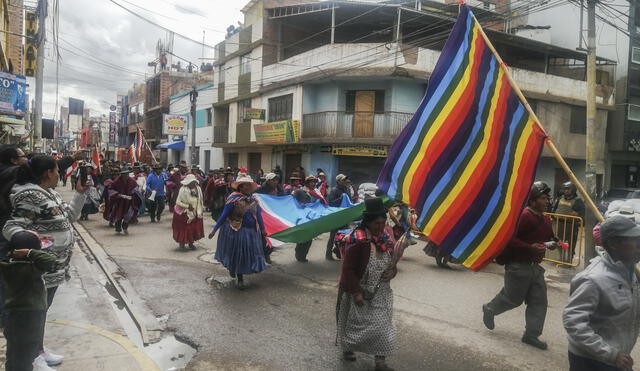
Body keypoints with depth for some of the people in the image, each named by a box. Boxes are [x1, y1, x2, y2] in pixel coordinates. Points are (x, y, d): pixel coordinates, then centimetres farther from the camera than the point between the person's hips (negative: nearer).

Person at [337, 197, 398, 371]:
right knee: (356, 323, 12)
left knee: (382, 325, 7)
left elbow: (391, 262, 14)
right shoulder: (358, 239, -22)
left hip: (381, 293, 6)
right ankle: (347, 348, 39)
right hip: (360, 292, -6)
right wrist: (356, 292, -21)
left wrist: (392, 271, -9)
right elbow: (348, 269, -20)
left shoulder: (385, 239, -1)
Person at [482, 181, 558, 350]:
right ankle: (489, 309, 34)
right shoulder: (524, 216, -20)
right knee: (513, 298, 6)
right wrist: (529, 247, -30)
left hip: (535, 266, 9)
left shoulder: (546, 219, 10)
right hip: (519, 266, -9)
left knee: (539, 301, 8)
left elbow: (549, 236, 26)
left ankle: (531, 335, 20)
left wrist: (552, 243, 3)